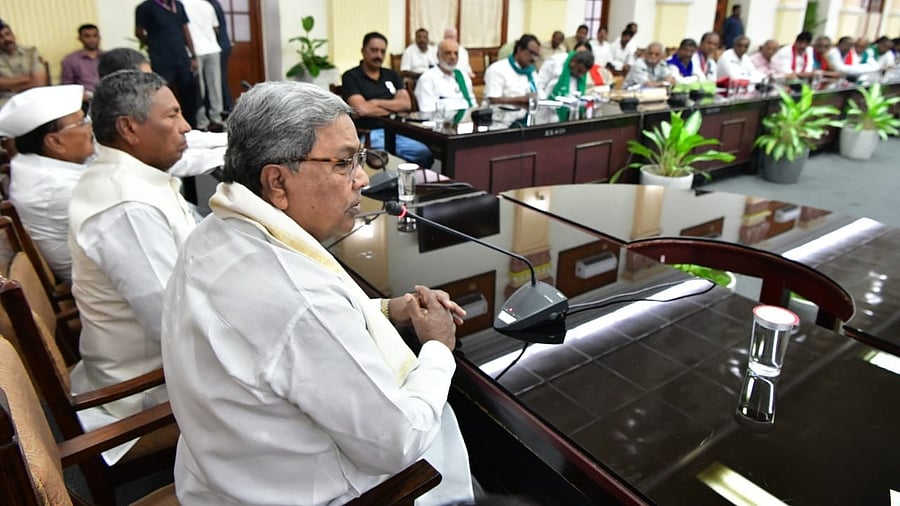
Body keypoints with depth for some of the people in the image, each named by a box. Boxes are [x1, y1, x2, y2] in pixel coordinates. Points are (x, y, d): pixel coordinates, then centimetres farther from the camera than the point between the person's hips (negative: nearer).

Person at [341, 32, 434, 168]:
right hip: (369, 133, -5)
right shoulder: (351, 77, 5)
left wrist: (377, 103, -4)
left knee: (425, 153, -23)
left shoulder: (391, 75, 22)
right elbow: (362, 109, -9)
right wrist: (394, 108, 4)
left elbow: (406, 103, 8)